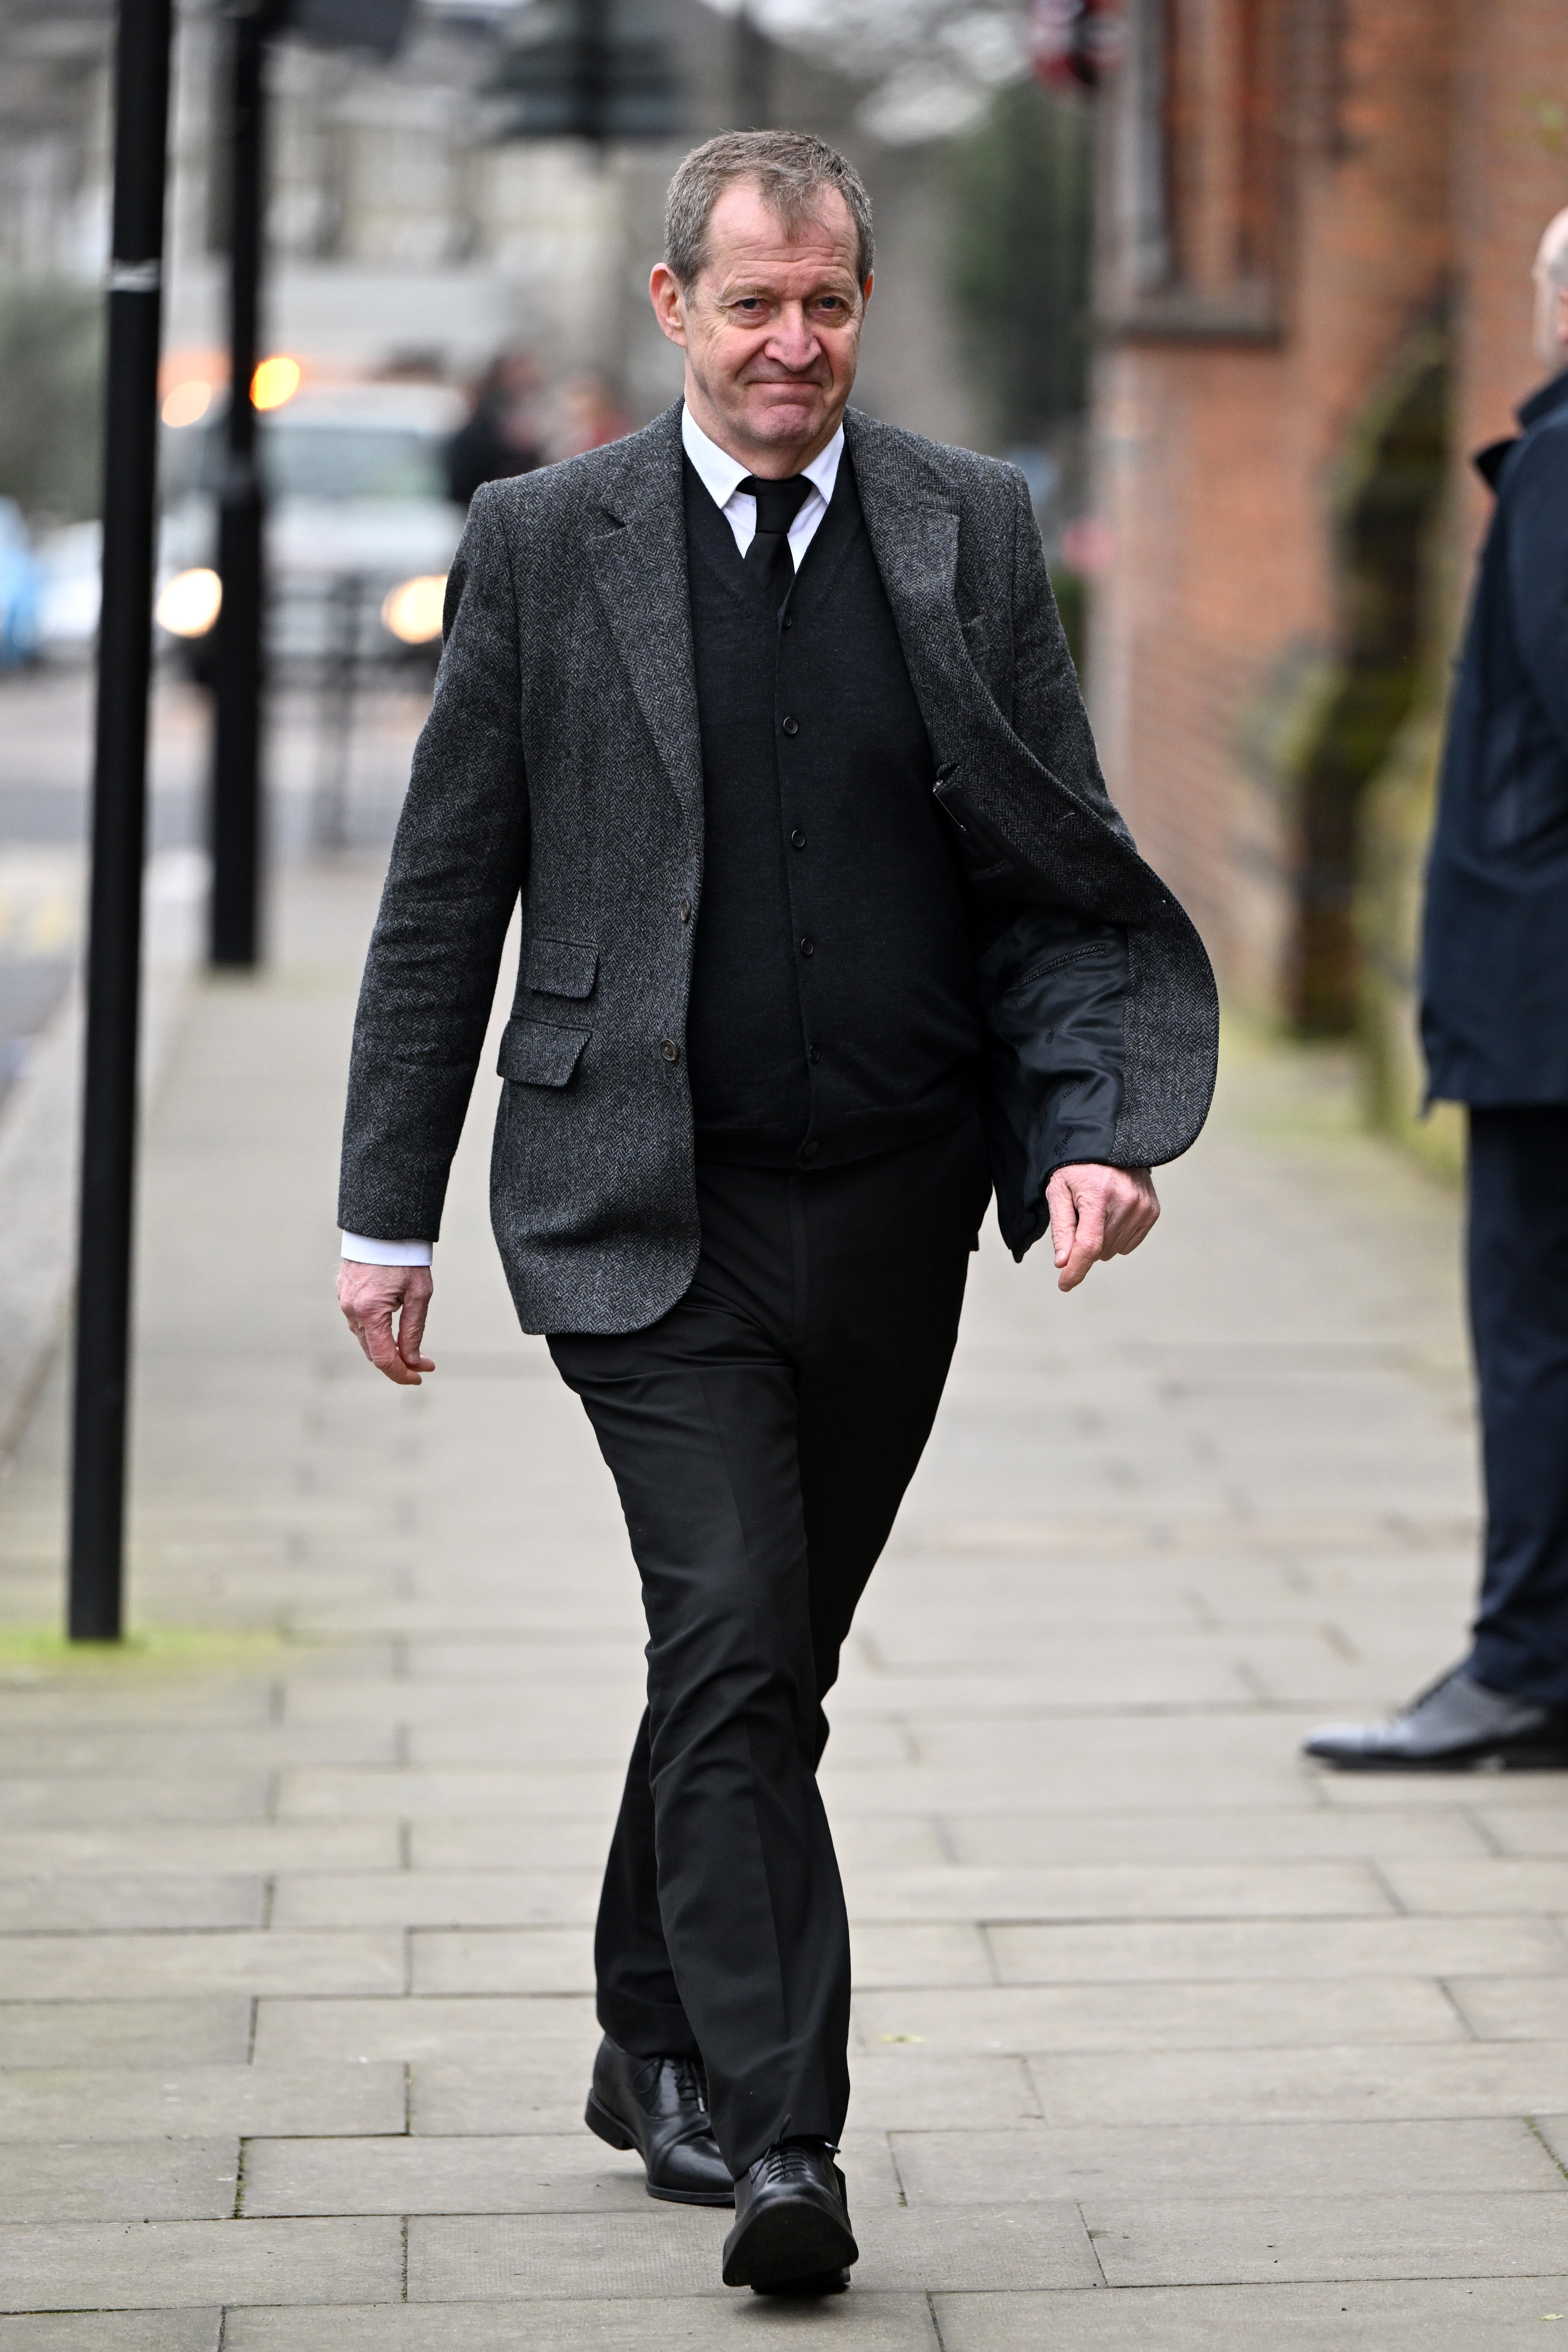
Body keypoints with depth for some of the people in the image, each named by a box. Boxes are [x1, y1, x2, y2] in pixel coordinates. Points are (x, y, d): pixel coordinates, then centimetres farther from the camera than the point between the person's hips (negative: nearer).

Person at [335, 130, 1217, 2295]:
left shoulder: (971, 533, 6)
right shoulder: (545, 541, 1)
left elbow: (1064, 878, 8)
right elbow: (444, 899, 4)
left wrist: (1098, 1128, -7)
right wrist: (388, 1210, 2)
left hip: (891, 1217, 3)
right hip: (648, 1204, -3)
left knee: (768, 1656, 13)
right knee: (732, 1641, -15)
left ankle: (656, 2055, 33)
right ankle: (773, 2133, -14)